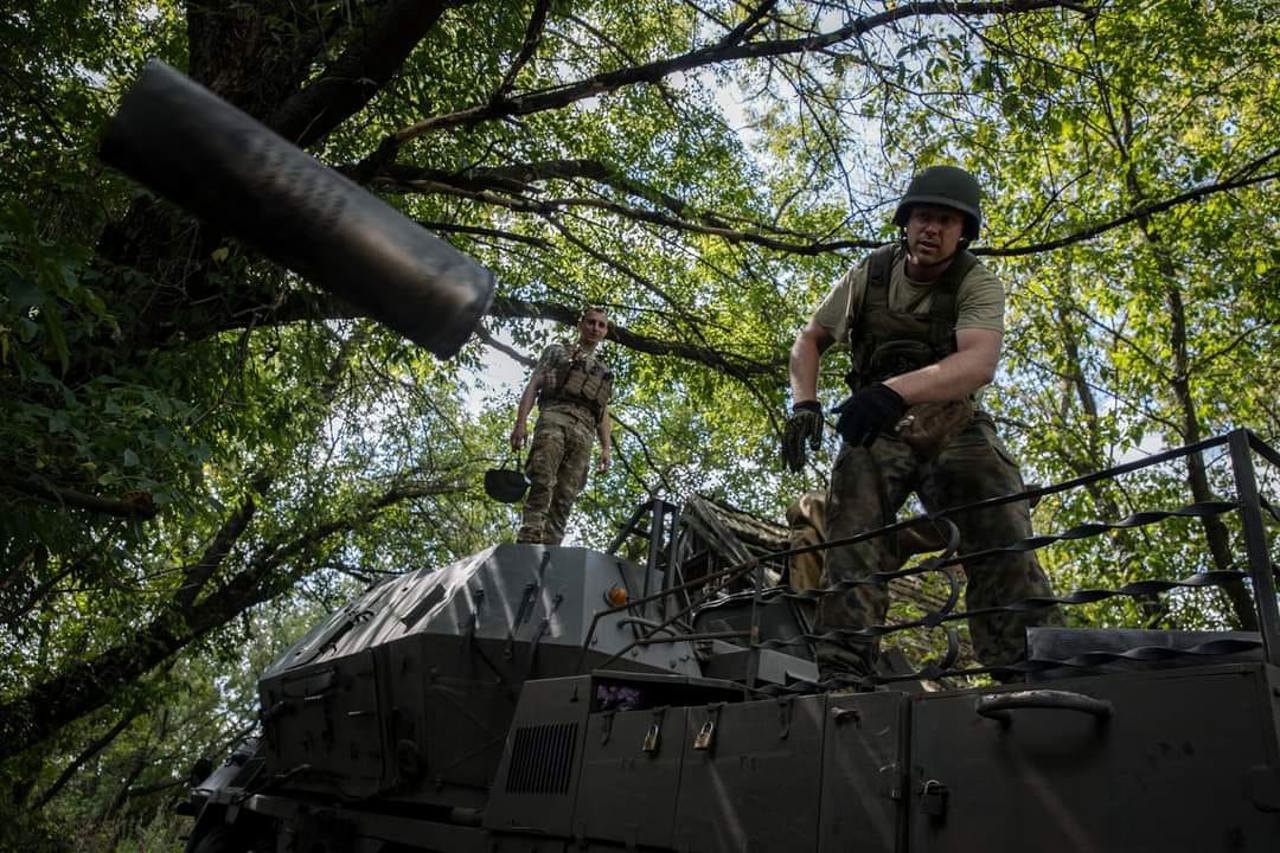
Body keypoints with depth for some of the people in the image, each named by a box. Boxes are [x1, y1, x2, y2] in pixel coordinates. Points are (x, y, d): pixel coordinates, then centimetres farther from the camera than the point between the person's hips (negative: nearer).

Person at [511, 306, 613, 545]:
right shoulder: (556, 351, 22)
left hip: (584, 430, 3)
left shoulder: (604, 372, 32)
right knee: (542, 483, -22)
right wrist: (520, 423, -4)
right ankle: (530, 541, -33)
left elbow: (603, 413, 26)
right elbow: (533, 386, 11)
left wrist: (606, 448, 9)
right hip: (555, 416, -3)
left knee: (565, 497, -10)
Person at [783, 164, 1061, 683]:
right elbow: (809, 340, 11)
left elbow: (979, 363, -28)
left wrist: (896, 390, -46)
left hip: (954, 427, 0)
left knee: (1003, 537, -22)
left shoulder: (978, 285, -8)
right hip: (876, 430, 1)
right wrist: (804, 404, -9)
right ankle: (842, 672, -27)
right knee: (854, 536, -22)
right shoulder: (868, 276, 2)